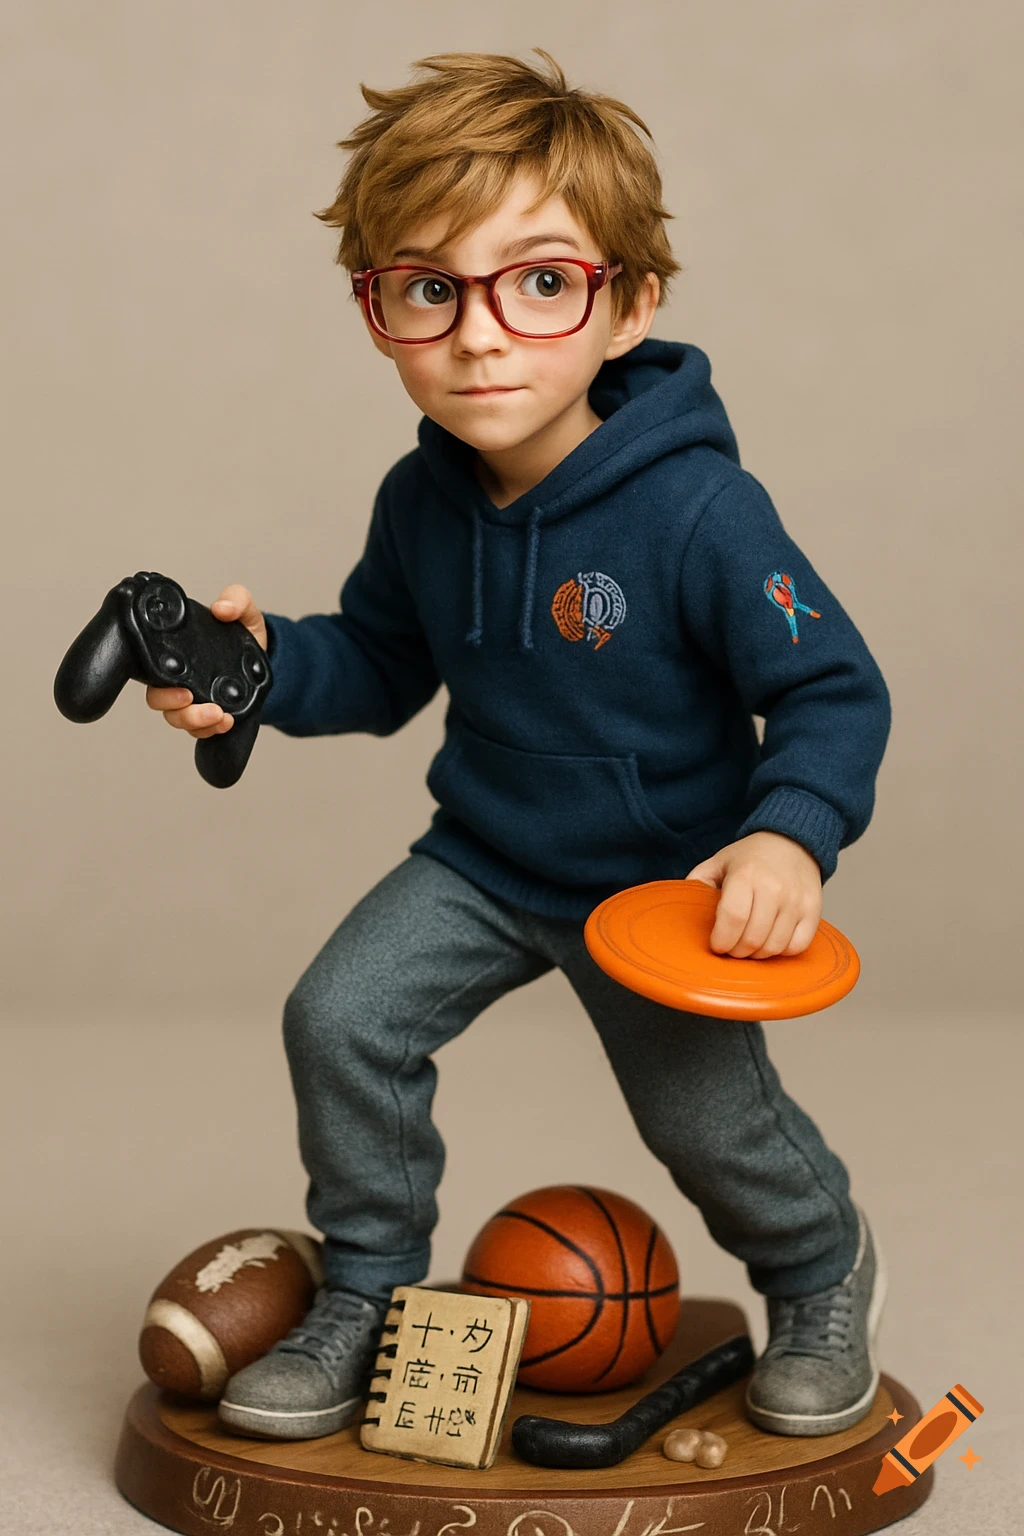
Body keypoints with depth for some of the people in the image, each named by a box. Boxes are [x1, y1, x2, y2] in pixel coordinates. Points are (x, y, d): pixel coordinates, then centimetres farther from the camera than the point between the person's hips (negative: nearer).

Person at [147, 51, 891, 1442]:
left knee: (708, 1114, -1)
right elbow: (382, 665, 8)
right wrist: (264, 665, -11)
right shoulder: (420, 503, -9)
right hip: (483, 859, 5)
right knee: (341, 1019, -8)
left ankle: (825, 1272, 35)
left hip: (666, 883, -4)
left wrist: (791, 833, -35)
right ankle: (365, 1300, 15)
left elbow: (836, 693, -20)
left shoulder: (697, 512, -28)